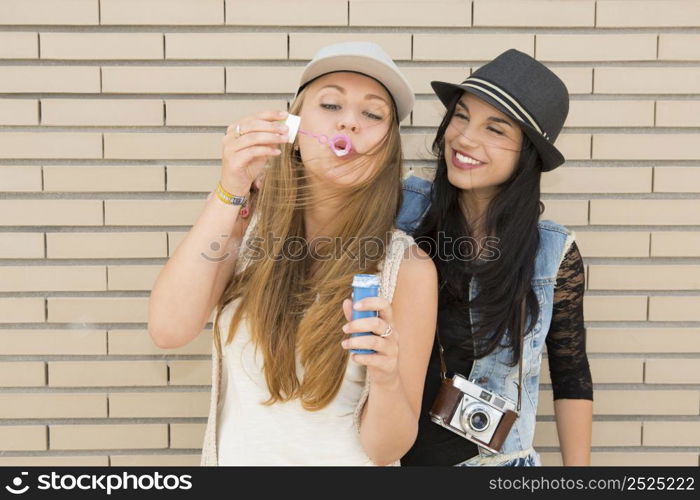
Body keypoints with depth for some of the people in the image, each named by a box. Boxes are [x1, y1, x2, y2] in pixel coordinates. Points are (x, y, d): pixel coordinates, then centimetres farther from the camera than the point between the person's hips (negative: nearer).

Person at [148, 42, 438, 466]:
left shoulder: (408, 266, -18)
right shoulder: (247, 220, -10)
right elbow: (168, 330, -24)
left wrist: (386, 378, -35)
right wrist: (230, 191, -30)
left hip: (342, 460, -2)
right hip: (233, 455, 2)